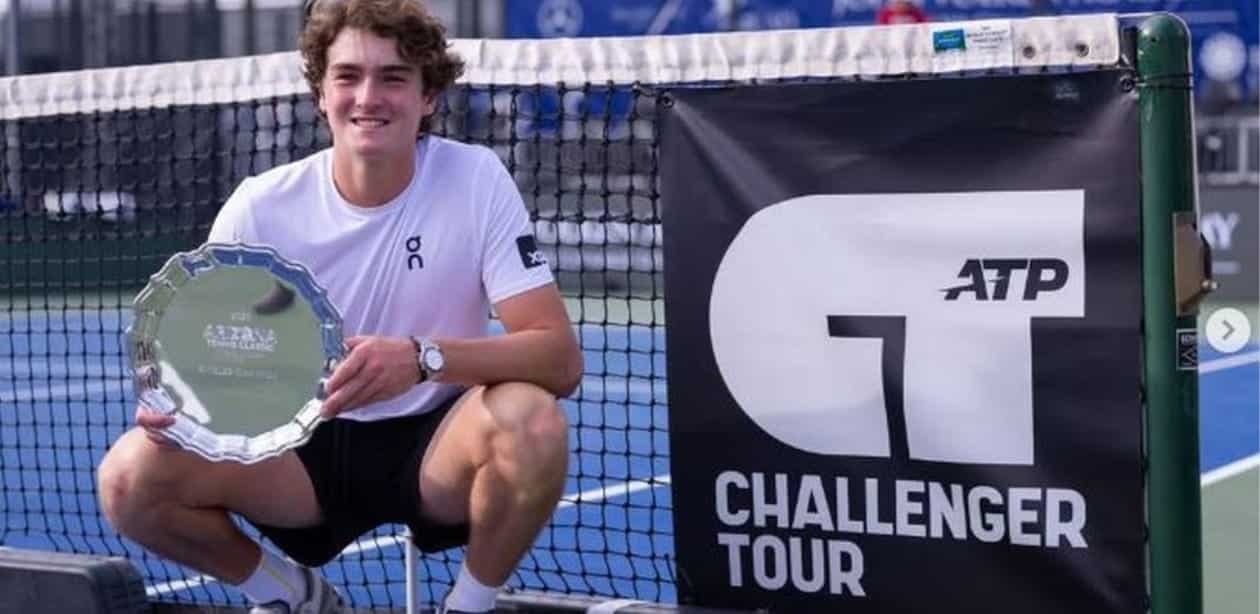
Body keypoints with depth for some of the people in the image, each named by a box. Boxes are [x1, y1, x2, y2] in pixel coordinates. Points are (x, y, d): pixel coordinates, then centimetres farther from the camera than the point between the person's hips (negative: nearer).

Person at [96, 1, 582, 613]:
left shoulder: (475, 180, -13)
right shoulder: (262, 205, -8)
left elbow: (560, 358, -20)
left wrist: (424, 357, -38)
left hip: (438, 446, -2)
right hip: (305, 444, 2)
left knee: (532, 420, -35)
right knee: (129, 478, -21)